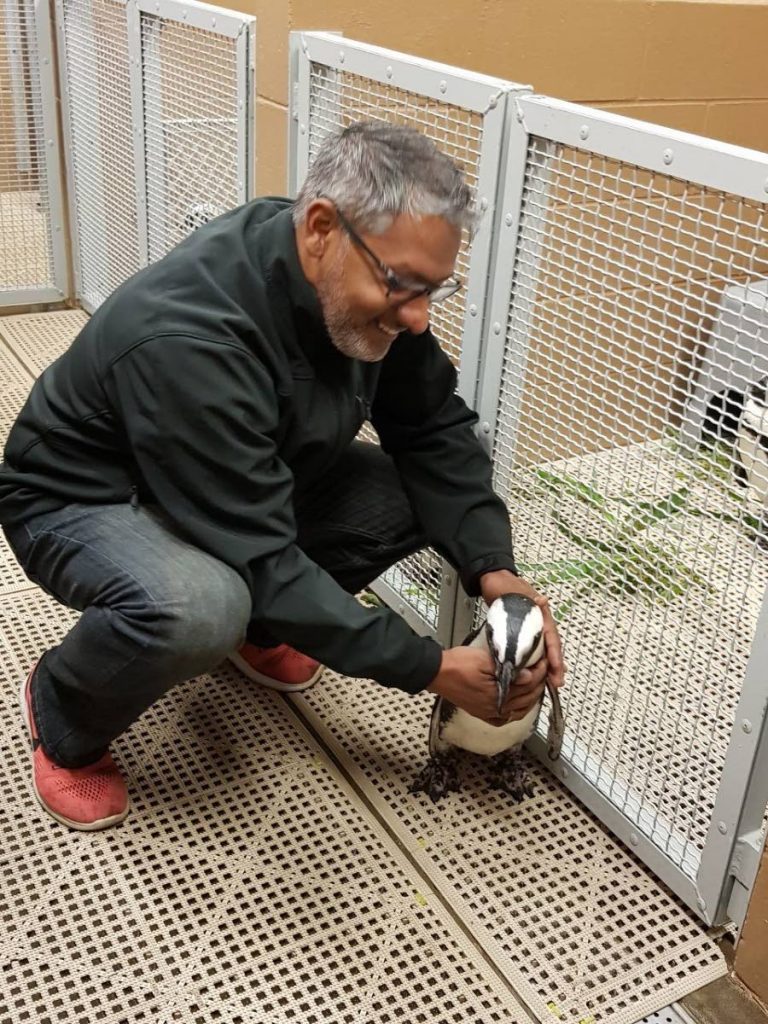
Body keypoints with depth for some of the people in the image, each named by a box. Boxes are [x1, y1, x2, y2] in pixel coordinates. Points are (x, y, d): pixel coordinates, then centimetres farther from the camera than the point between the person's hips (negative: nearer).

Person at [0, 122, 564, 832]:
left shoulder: (359, 287, -16)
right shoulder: (185, 339, -38)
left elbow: (434, 428, -7)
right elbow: (258, 558, -35)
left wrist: (493, 568, -22)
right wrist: (430, 669, -30)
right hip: (85, 501, -7)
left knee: (411, 496, -12)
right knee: (198, 610, -39)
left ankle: (255, 626, 13)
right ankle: (64, 720, -4)